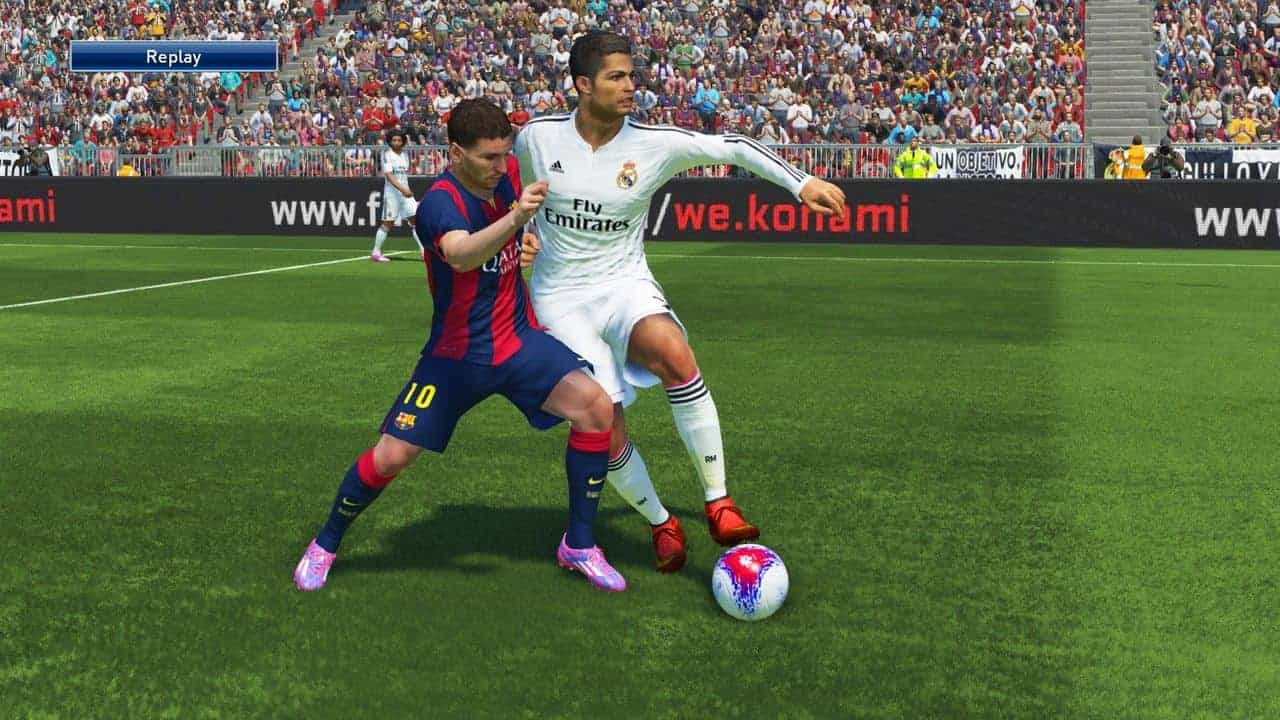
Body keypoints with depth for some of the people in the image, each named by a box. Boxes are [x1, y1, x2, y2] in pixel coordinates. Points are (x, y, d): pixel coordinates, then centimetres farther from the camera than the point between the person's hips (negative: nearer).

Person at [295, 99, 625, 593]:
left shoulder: (507, 175, -3)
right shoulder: (440, 202, -22)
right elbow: (461, 255, -48)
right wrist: (513, 219, -62)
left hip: (518, 339, 5)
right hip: (457, 355, -5)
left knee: (596, 407, -17)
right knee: (390, 456, -6)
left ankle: (578, 546, -2)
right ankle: (324, 546, 23)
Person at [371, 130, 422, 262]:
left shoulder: (405, 154, 12)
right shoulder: (387, 154, -8)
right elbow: (388, 175, -18)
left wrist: (406, 189, 16)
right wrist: (402, 189, -27)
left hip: (406, 191, 6)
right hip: (392, 192, -6)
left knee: (415, 220, -1)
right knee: (387, 223, -4)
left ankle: (424, 251, 0)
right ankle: (376, 253, 6)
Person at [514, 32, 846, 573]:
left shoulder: (653, 144, -6)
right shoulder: (537, 137, -4)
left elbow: (729, 147, -1)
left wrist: (801, 183, -8)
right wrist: (516, 235, 3)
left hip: (625, 284, 0)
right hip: (561, 299, 1)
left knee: (675, 356, -34)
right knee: (604, 423, -10)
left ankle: (718, 504, -24)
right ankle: (661, 524, 18)